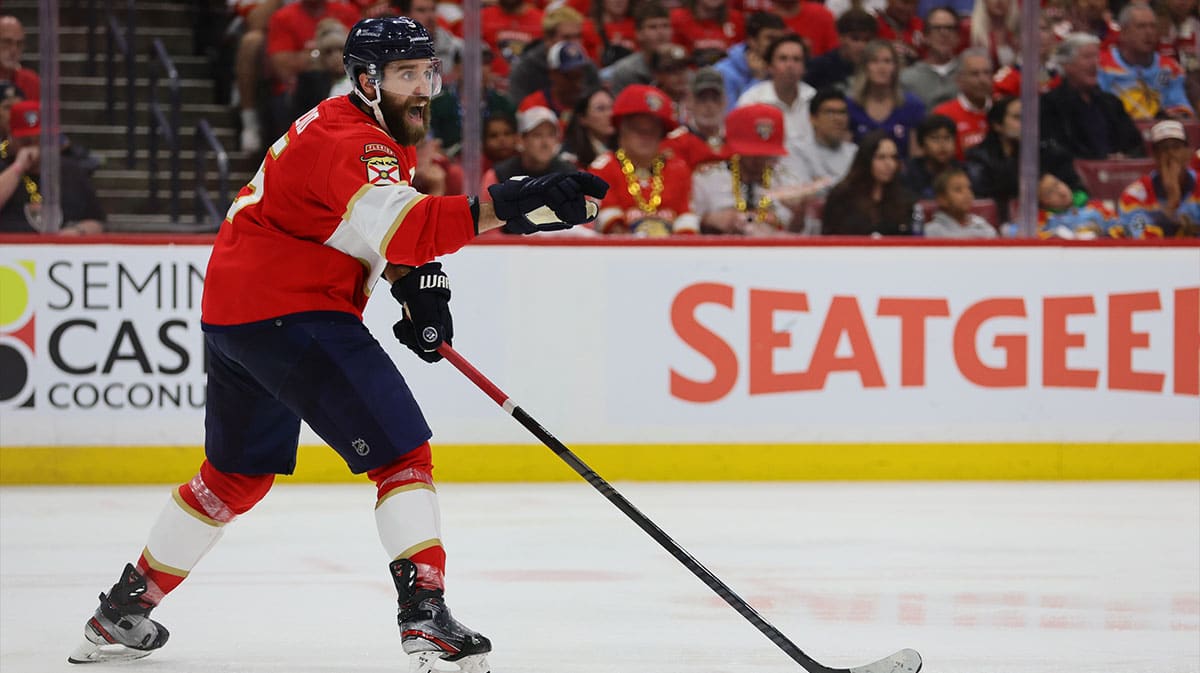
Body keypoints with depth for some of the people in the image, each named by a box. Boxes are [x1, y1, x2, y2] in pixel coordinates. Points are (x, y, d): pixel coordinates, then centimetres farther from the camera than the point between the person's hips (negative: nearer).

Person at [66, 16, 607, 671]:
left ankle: (122, 613, 31)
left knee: (237, 474, 24)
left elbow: (386, 230, 28)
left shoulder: (385, 135, 15)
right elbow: (396, 227, -37)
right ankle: (424, 612, -22)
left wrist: (418, 281, 7)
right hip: (290, 314, -11)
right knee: (401, 451, -12)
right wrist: (508, 206, -48)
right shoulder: (351, 141, -19)